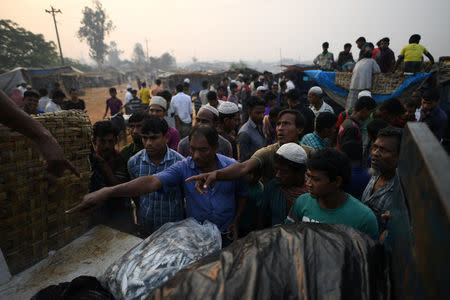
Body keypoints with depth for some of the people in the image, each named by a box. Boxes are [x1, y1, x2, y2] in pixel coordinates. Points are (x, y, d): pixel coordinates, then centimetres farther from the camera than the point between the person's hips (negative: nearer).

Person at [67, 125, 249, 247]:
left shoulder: (232, 167, -13)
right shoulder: (183, 168, -17)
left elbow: (242, 194, 2)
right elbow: (152, 182, -32)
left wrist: (236, 221, -8)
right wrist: (108, 192, -44)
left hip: (226, 234, 1)